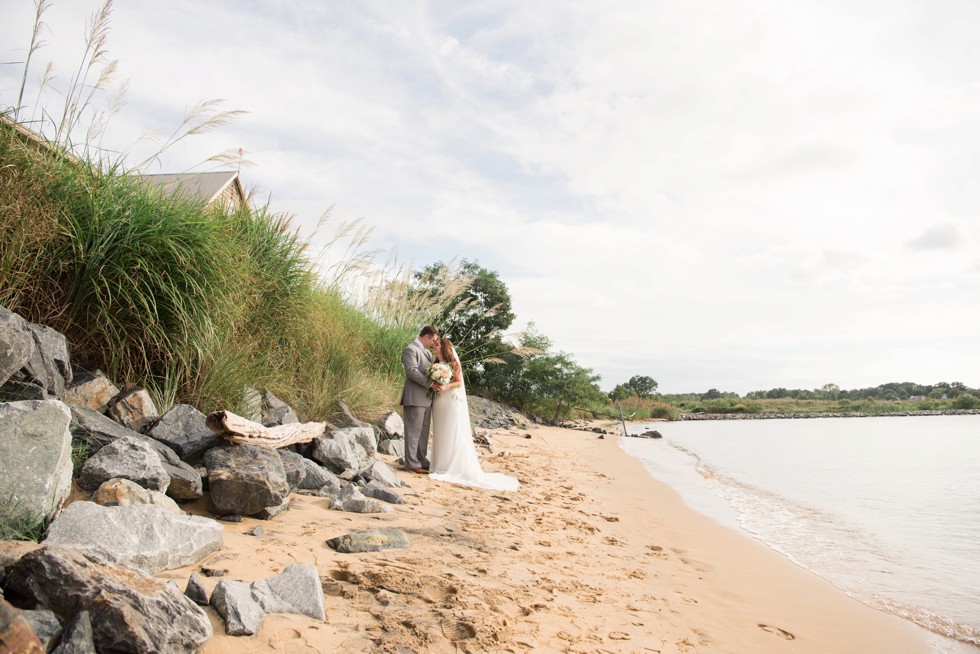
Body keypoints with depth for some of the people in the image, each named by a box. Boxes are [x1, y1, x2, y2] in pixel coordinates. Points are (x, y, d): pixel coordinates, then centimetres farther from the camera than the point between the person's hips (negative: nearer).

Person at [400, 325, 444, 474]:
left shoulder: (427, 352, 20)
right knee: (413, 432, -3)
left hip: (426, 398, 9)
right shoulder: (410, 349, -9)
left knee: (423, 432, 13)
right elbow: (412, 371, -20)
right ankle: (412, 464, 2)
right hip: (414, 398, -9)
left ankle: (422, 461, 20)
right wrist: (431, 383, -21)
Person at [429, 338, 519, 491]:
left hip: (452, 403, -7)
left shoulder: (452, 363, -4)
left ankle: (457, 468, -2)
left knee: (453, 435, -6)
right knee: (441, 435, 7)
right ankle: (443, 466, 12)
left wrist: (446, 386, -23)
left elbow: (459, 382, -7)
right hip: (439, 404, 7)